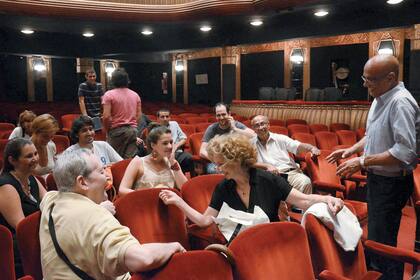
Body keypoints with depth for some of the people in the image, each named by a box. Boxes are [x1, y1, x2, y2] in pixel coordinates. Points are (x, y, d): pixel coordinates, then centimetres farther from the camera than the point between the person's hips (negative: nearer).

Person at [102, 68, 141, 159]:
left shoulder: (109, 94, -5)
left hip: (116, 130, -4)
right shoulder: (135, 95, 9)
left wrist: (107, 130, 4)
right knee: (130, 159, 4)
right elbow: (139, 115, 9)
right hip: (133, 130, 4)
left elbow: (106, 116, -10)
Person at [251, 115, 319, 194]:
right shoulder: (251, 143, 13)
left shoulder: (280, 138, 14)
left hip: (291, 172, 1)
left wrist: (312, 148, -18)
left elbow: (298, 146, 3)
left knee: (306, 182, -29)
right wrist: (267, 166, -13)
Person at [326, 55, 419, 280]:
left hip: (391, 182, -10)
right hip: (377, 177, 10)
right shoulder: (380, 99, 7)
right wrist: (352, 149, 6)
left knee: (382, 240, -1)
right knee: (376, 232, 23)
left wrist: (363, 161, -26)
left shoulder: (400, 102, -23)